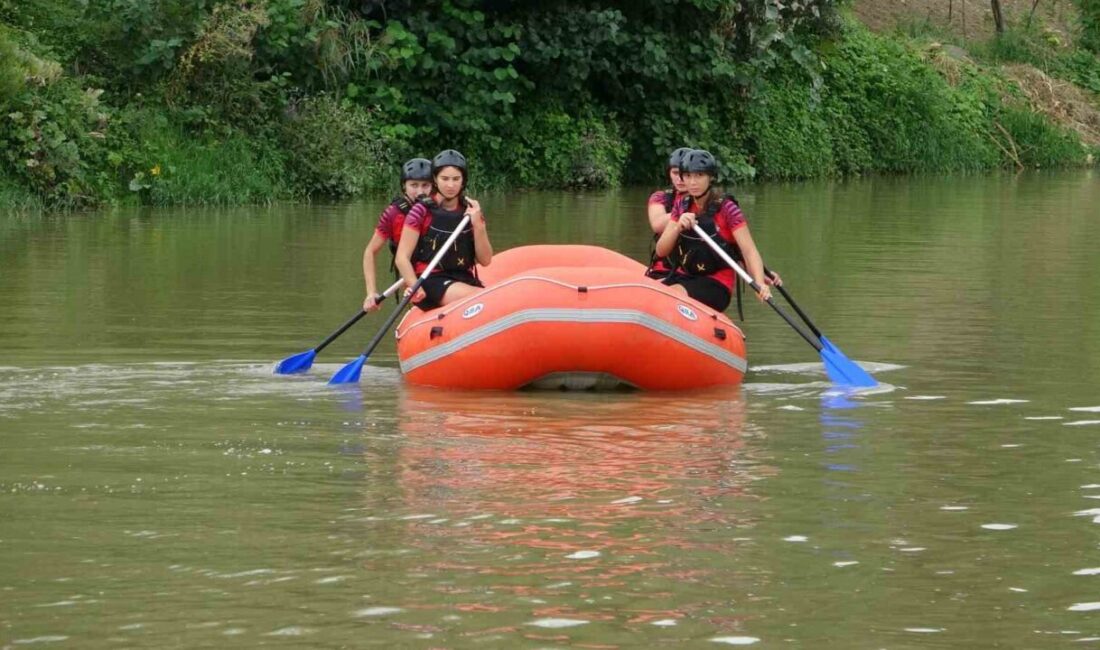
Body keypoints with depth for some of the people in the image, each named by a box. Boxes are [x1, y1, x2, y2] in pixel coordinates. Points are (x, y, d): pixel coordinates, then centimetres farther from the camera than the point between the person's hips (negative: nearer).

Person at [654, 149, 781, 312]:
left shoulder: (726, 208, -8)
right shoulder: (682, 207, 8)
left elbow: (749, 251, -15)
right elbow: (661, 251, 3)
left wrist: (760, 283, -32)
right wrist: (678, 227, -17)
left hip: (717, 284, -5)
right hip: (683, 276, 5)